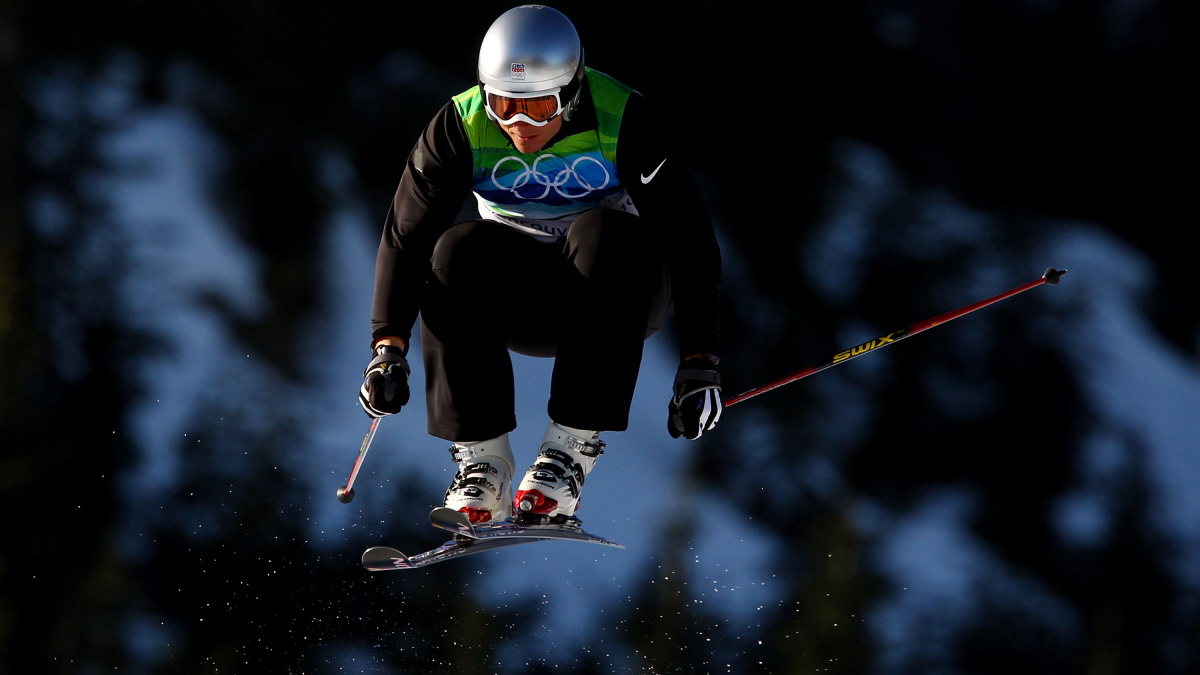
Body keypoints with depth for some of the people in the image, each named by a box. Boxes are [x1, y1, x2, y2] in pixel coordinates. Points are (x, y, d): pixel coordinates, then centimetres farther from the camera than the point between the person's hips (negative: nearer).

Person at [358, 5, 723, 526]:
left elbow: (688, 239, -20)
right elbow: (406, 234, -10)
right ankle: (481, 454, -26)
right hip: (518, 298, 2)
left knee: (608, 234, -35)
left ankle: (572, 448, -35)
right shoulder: (462, 126, -14)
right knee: (459, 249, -30)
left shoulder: (620, 121, -20)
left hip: (613, 290, -2)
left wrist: (699, 362, -26)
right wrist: (388, 347, -23)